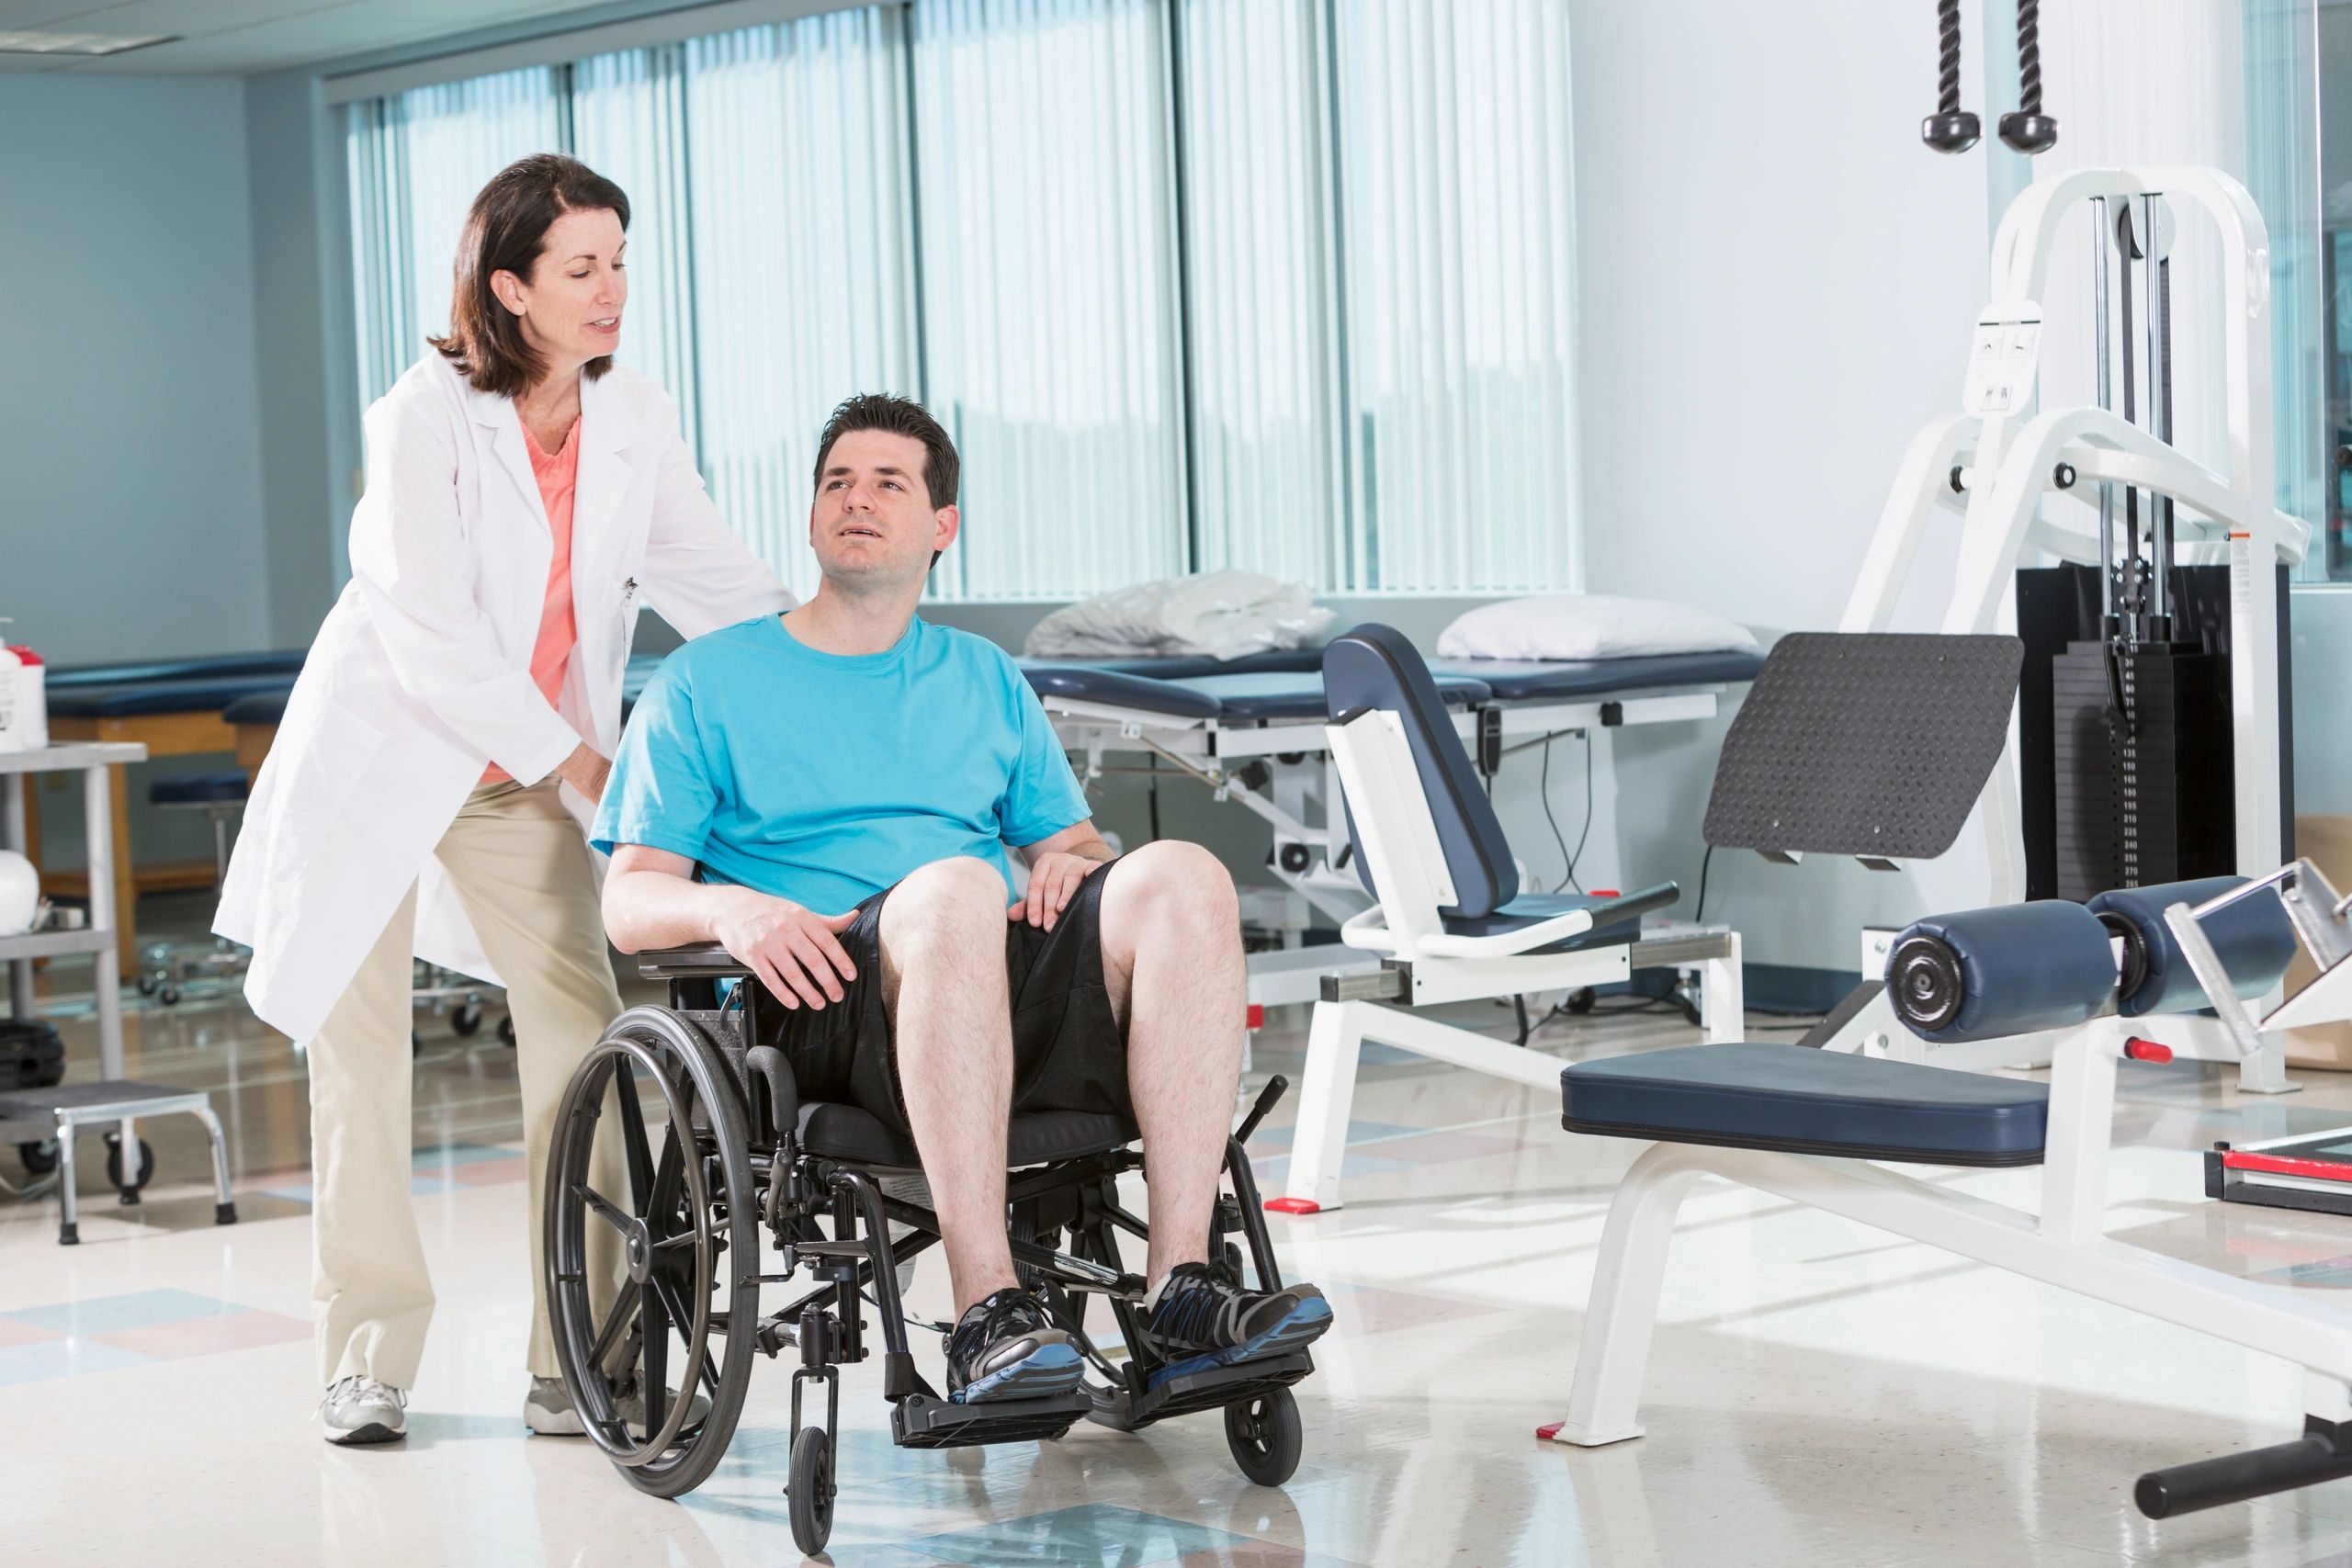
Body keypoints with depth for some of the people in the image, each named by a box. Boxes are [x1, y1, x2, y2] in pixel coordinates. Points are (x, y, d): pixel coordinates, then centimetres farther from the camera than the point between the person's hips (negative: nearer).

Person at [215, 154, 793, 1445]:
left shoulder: (636, 420, -3)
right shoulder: (423, 418, -18)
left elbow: (717, 582, -1)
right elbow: (434, 637, -22)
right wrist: (574, 761, -20)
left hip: (528, 779, 4)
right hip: (382, 755, -4)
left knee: (583, 1038, -8)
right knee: (357, 1046, 1)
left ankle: (575, 1364, -2)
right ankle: (366, 1357, 13)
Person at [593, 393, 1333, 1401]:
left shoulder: (985, 681, 29)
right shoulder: (706, 684, 17)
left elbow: (1070, 844, 28)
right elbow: (630, 901, 9)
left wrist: (1077, 863, 2)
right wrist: (731, 909, -14)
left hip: (1014, 991, 4)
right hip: (836, 1003, -4)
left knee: (1182, 875, -26)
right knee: (956, 888, -38)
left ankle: (1181, 1289, -33)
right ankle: (987, 1311, -43)